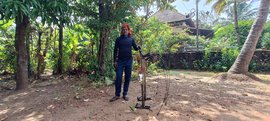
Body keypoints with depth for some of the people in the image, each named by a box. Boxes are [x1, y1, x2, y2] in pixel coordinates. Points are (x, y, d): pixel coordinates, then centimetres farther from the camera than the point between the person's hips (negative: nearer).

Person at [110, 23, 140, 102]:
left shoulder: (131, 39, 7)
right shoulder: (118, 39, 3)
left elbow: (135, 48, 9)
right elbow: (115, 50, 3)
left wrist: (139, 47, -14)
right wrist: (115, 61, -4)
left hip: (129, 61, 1)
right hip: (120, 61, -1)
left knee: (127, 78, 6)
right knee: (118, 78, -2)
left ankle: (125, 94, 18)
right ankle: (117, 95, 10)